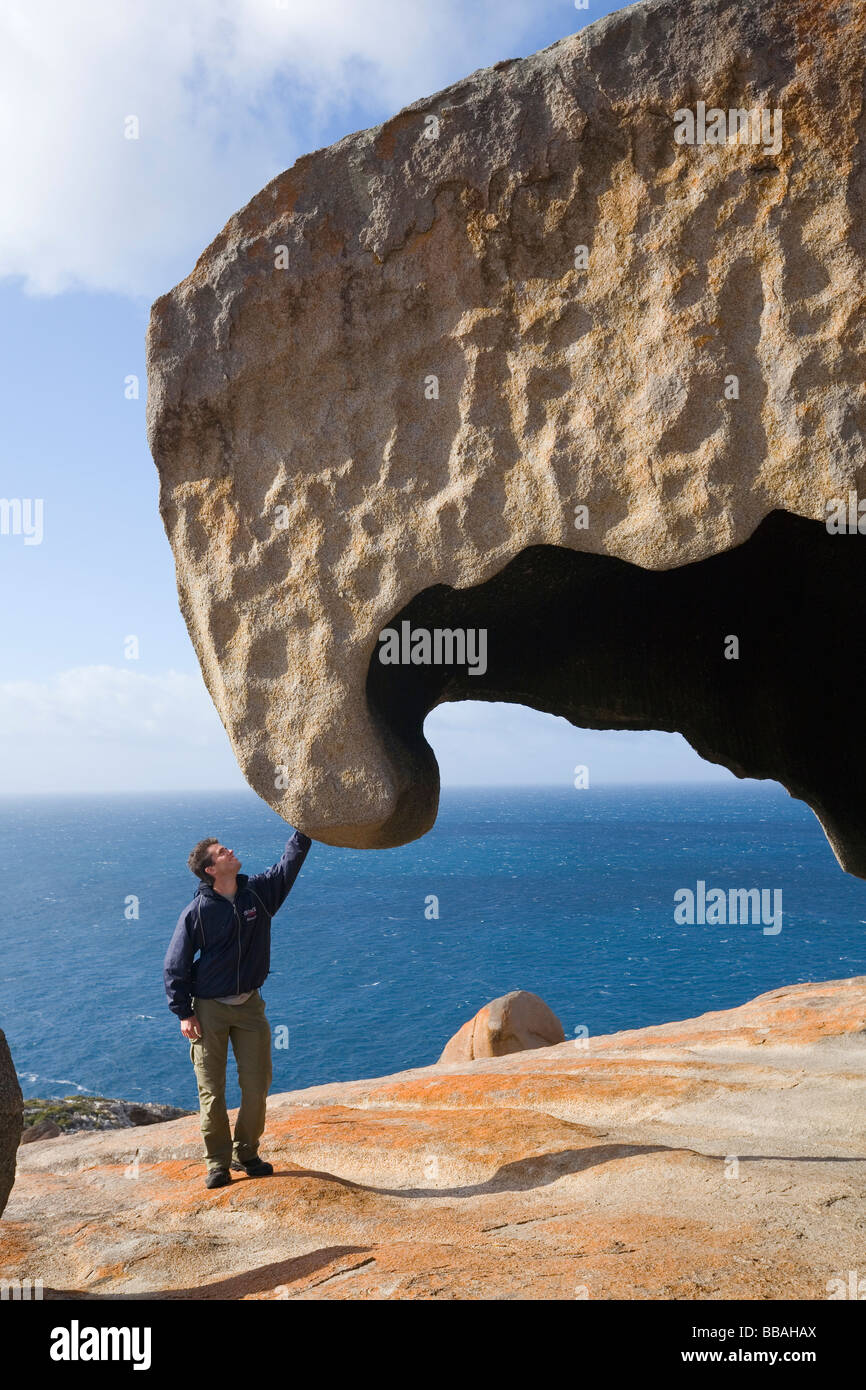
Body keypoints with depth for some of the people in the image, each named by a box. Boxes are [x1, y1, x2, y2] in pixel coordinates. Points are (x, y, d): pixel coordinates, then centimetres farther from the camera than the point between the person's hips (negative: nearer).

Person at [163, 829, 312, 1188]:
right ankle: (218, 1162, 14)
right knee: (212, 1091, 1)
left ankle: (246, 1153, 21)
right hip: (209, 1009, -3)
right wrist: (184, 1013, -7)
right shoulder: (196, 912, -11)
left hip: (250, 1006, 3)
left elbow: (291, 860, 3)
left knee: (257, 1084, 3)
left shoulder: (259, 891, -1)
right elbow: (174, 966, -5)